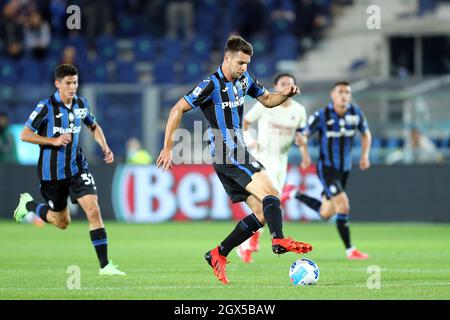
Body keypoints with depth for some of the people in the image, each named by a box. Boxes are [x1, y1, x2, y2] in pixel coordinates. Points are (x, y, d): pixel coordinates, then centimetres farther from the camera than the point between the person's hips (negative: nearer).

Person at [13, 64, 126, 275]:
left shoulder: (81, 104, 2)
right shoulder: (46, 106, -14)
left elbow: (94, 127, 21)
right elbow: (25, 135, -12)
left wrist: (105, 148, 5)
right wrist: (54, 141, -22)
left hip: (77, 167, 3)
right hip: (52, 171, -3)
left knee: (93, 211, -14)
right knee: (62, 222, 9)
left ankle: (105, 265, -12)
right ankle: (28, 205, 39)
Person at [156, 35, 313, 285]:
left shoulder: (244, 79, 12)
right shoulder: (212, 85, -12)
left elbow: (267, 100, 26)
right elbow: (177, 110, -11)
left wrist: (284, 95, 3)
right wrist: (168, 147, -14)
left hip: (238, 154, 9)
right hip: (228, 156, -9)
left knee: (262, 212, 4)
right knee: (270, 193, -25)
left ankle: (218, 255, 9)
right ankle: (279, 239, -44)